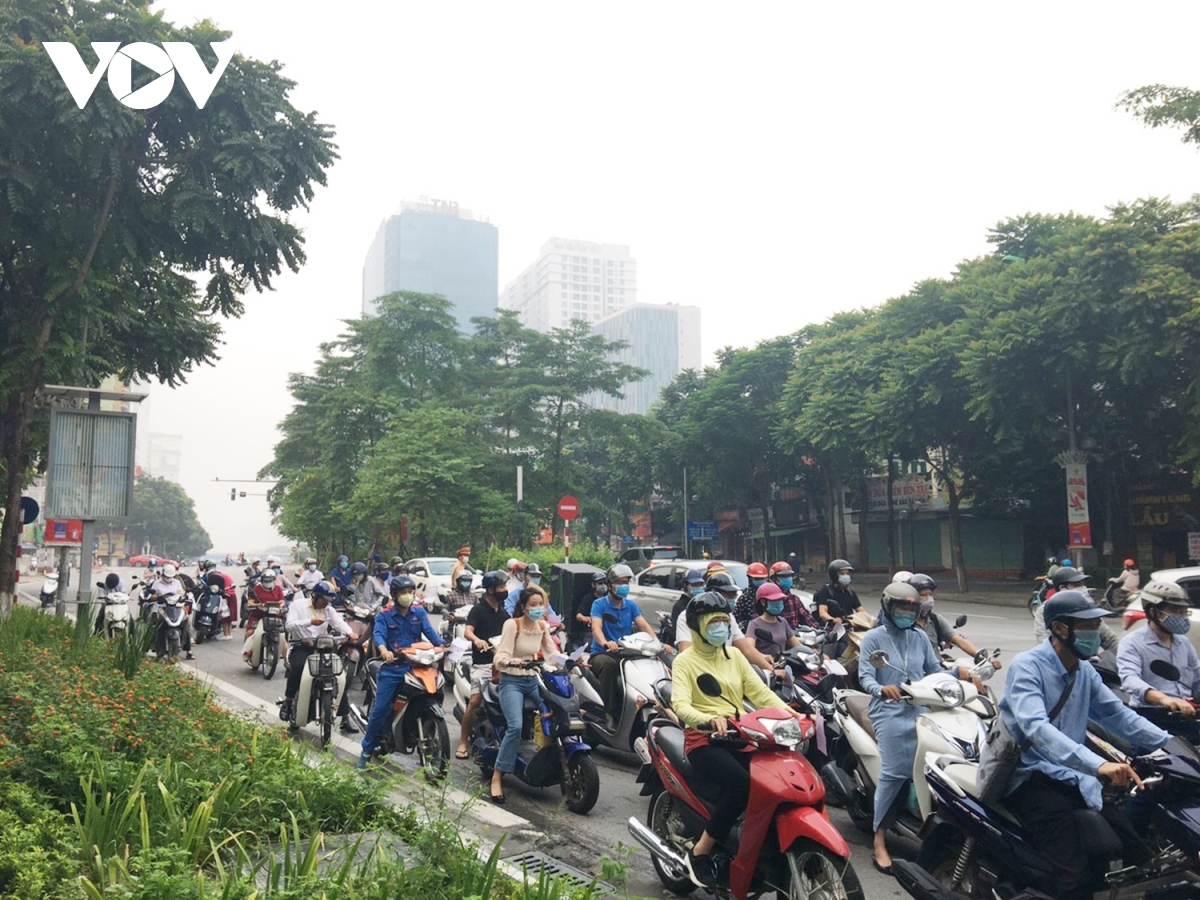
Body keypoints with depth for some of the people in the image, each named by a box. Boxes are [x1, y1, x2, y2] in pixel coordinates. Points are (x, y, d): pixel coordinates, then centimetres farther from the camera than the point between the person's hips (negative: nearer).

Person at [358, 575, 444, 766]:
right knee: (380, 709, -6)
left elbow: (430, 631, -3)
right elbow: (378, 634, -13)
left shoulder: (419, 612, 11)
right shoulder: (384, 615, 4)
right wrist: (384, 650, -35)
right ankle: (367, 750, 7)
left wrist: (441, 645, -23)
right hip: (392, 667, -2)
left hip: (416, 665, 2)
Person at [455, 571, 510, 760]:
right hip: (482, 663, -5)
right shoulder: (478, 610, -1)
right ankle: (463, 742, -5)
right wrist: (477, 640, -36)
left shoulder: (504, 613, 19)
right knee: (475, 700, -13)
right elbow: (467, 632, -15)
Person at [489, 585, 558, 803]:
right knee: (516, 726, -26)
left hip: (533, 681, 6)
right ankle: (497, 777, -17)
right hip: (511, 681, -5)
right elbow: (500, 656, -17)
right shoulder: (512, 624, -9)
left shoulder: (543, 626, 9)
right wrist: (509, 661, -39)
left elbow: (552, 653, 9)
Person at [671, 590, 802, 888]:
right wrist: (709, 719, -36)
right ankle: (700, 851, -14)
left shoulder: (735, 657, 17)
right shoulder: (685, 661, 0)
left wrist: (790, 714, -9)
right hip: (704, 740, -5)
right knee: (743, 784, -30)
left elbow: (761, 692, 9)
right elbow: (680, 704, -16)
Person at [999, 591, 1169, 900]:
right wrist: (1098, 764, -40)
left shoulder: (1085, 673, 11)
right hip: (1031, 778, -8)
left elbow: (1119, 716, 15)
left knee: (1140, 857, -2)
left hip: (1073, 777, 8)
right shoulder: (1027, 665, -15)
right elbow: (1035, 727, -29)